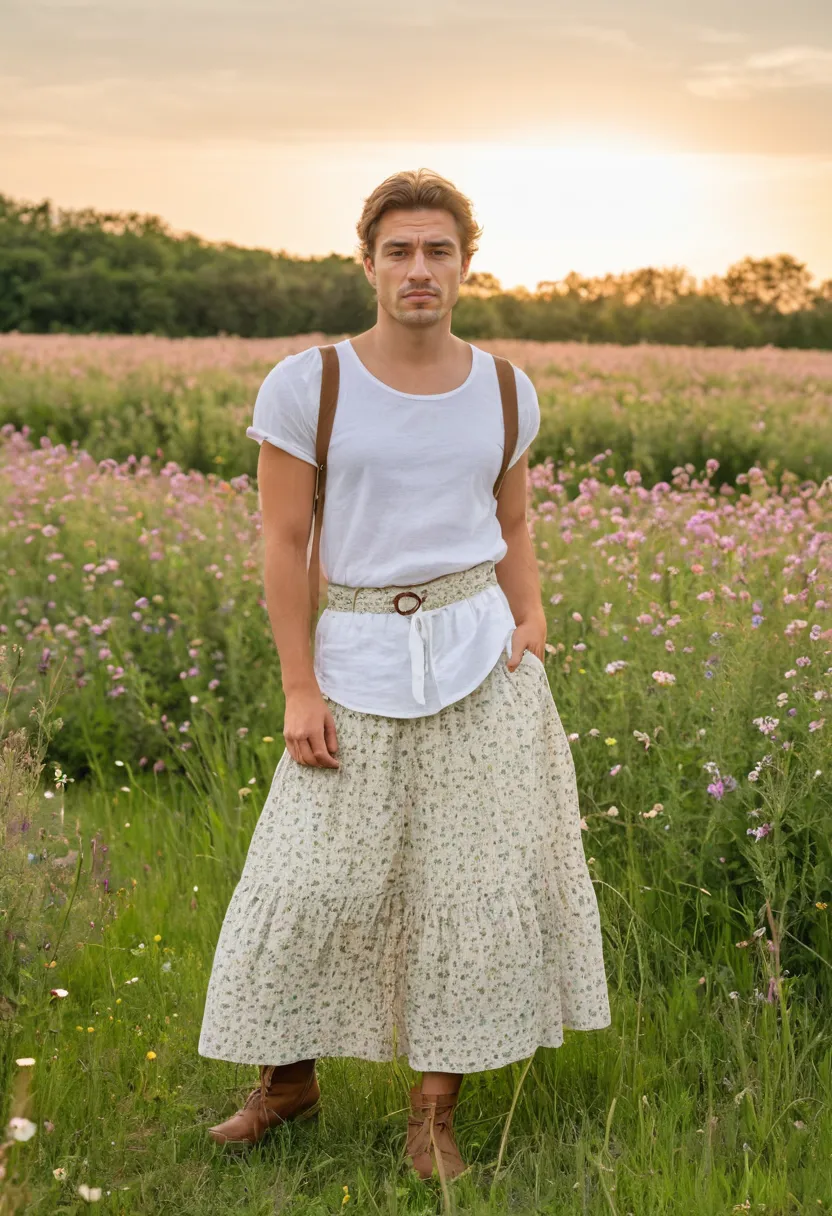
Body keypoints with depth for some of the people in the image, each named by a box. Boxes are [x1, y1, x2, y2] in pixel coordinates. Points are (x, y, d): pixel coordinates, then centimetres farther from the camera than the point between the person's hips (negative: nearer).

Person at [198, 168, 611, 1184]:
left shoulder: (505, 391, 3)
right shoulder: (303, 386, -7)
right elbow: (283, 543, -6)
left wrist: (531, 627, -2)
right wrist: (300, 689, -9)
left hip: (480, 660, 2)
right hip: (360, 660, -2)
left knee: (476, 879, 3)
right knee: (316, 881, 4)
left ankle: (435, 1115, 18)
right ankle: (289, 1077, 29)